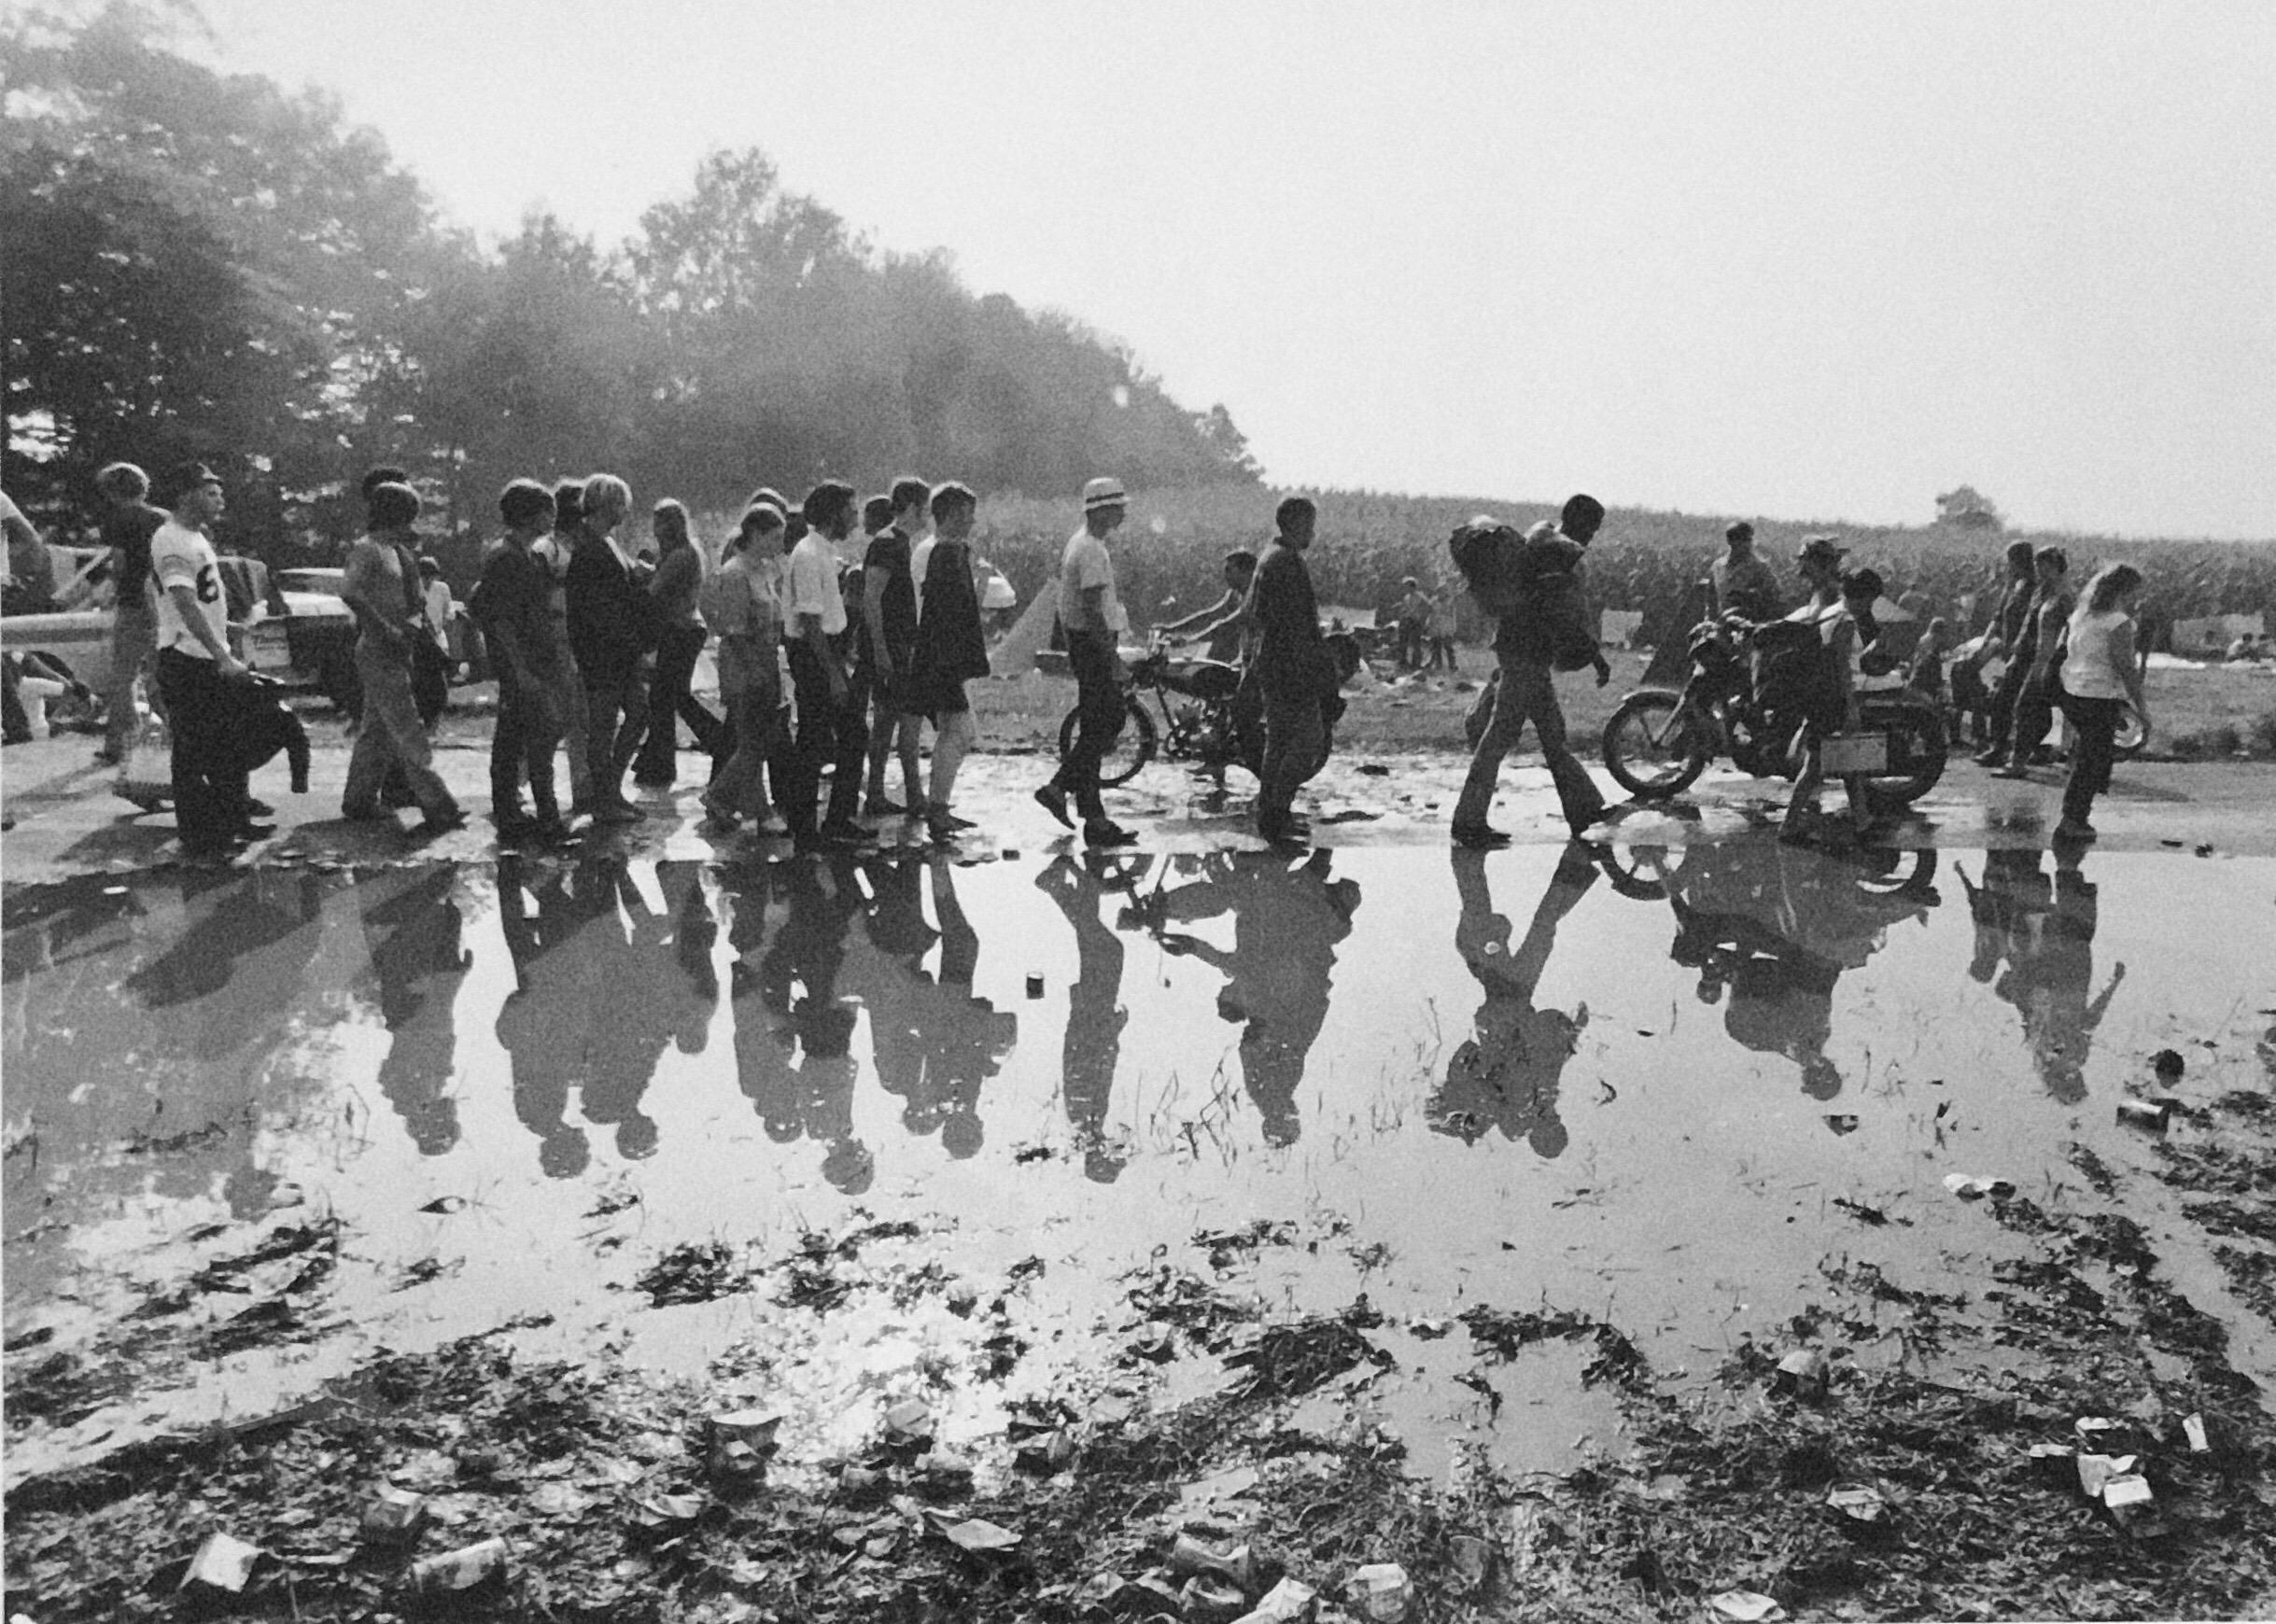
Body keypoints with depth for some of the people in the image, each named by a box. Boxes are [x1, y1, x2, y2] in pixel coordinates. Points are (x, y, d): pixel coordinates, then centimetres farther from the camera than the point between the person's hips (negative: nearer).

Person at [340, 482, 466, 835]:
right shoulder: (366, 548, -12)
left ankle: (359, 801, 25)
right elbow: (349, 592, -26)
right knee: (409, 733, -9)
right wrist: (387, 629, -24)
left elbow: (411, 600, 23)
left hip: (395, 651, 9)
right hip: (378, 651, -9)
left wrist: (414, 622, 5)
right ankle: (438, 810, -10)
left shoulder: (397, 551, 15)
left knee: (376, 729, 15)